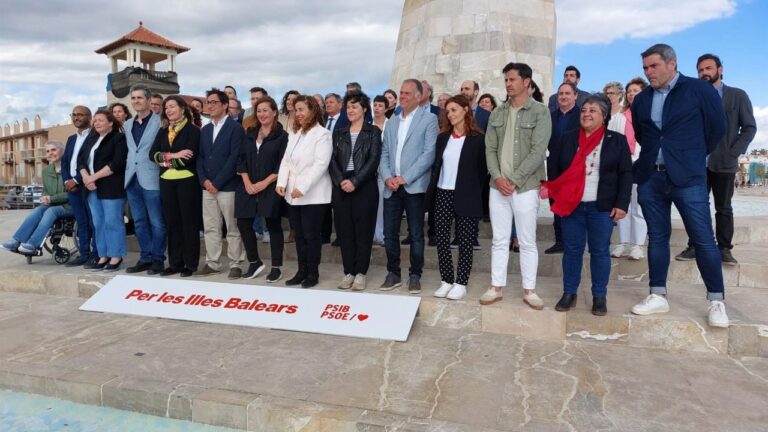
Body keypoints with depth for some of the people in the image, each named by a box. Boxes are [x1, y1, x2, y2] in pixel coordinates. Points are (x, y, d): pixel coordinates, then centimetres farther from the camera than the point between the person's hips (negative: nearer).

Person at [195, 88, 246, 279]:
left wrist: (217, 183, -14)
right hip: (207, 187, 6)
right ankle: (212, 263, 20)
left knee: (232, 228, 2)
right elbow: (200, 157, 14)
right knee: (210, 227, 10)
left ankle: (235, 264, 11)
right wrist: (204, 180, -3)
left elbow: (234, 158, -12)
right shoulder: (205, 130, 17)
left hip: (227, 186, -6)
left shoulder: (235, 128, -5)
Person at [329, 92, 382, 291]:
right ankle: (348, 272, 14)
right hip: (341, 187, 4)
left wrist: (355, 182, -16)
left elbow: (373, 160, -8)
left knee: (363, 230, 1)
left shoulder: (373, 132, 3)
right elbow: (332, 160, 5)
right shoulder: (339, 133, 14)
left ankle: (360, 273, 9)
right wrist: (340, 181, -12)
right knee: (344, 230, 5)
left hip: (364, 187, -4)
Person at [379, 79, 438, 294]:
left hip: (414, 186, -4)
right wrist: (387, 177, -5)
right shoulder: (391, 122, 17)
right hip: (391, 186, 5)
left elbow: (429, 153, -9)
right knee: (389, 233, 7)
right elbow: (384, 153, 13)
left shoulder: (429, 119, 1)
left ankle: (415, 275, 15)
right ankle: (393, 273, 20)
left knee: (416, 234, 3)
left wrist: (405, 178, -14)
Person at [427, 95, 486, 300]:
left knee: (465, 242, 2)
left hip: (466, 197, -4)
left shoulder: (477, 138, -3)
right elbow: (436, 166, 12)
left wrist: (474, 193, -2)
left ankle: (461, 283, 11)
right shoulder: (442, 137, 11)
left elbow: (482, 170, -1)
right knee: (441, 239, 4)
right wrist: (432, 191, 4)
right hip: (442, 195, 5)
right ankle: (446, 280, 16)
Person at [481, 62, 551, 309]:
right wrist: (497, 177, -9)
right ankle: (496, 287, 18)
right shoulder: (497, 113, 10)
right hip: (498, 186, 4)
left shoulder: (540, 112, -3)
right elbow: (490, 148, 7)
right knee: (499, 240, 9)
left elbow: (538, 152, -11)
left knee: (527, 241, 4)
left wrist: (514, 180, -14)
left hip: (525, 187, -4)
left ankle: (529, 290, 16)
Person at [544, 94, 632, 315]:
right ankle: (569, 293, 16)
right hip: (571, 205, 2)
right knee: (572, 249, 6)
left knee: (600, 251, 4)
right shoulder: (567, 138, 6)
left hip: (602, 207, -1)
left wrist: (622, 204, -7)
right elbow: (553, 167, 10)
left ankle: (599, 296, 15)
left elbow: (625, 174, 0)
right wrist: (555, 194, 0)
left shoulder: (617, 140, 1)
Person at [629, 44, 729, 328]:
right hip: (650, 177, 4)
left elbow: (717, 127, 5)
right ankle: (658, 296, 16)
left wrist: (694, 156, 11)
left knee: (703, 239, -2)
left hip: (688, 177, -4)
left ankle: (716, 301, 10)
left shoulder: (700, 90, -1)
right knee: (657, 237, 8)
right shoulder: (641, 99, 9)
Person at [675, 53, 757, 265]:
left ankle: (724, 249, 12)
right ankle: (694, 246, 10)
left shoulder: (738, 96, 4)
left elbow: (749, 127, 2)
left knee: (724, 208, 6)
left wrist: (734, 152, -9)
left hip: (724, 162, -1)